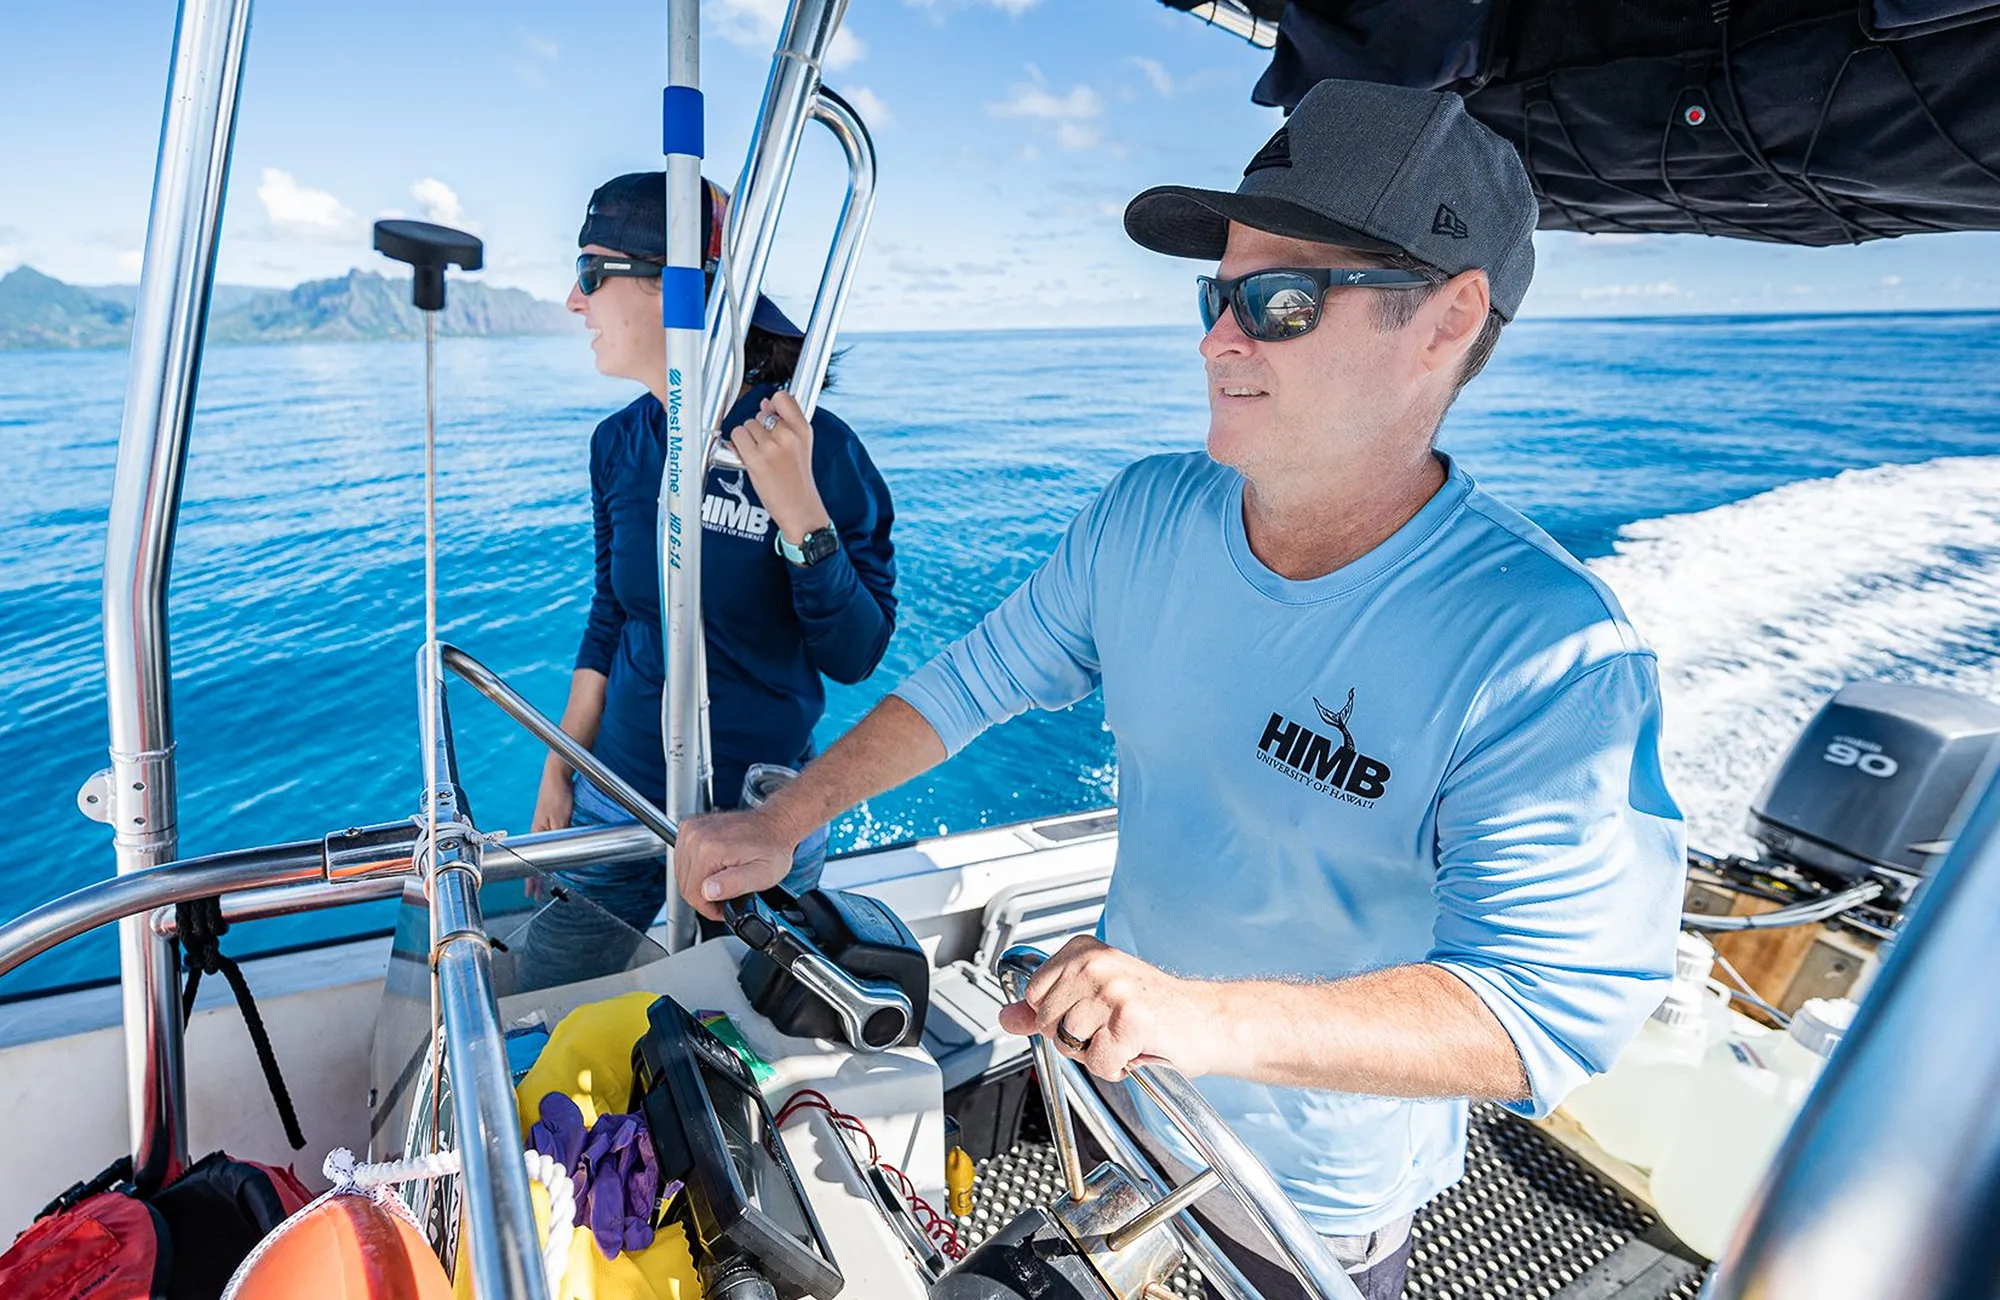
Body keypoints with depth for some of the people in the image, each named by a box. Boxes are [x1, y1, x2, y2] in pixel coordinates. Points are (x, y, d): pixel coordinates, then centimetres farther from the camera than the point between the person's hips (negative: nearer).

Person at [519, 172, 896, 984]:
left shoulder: (814, 447, -18)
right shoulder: (620, 444, -1)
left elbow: (854, 657, -19)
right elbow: (610, 617, 9)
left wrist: (799, 510, -31)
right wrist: (558, 773, 10)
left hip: (760, 813, -4)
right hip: (619, 793, 5)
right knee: (551, 986, 15)